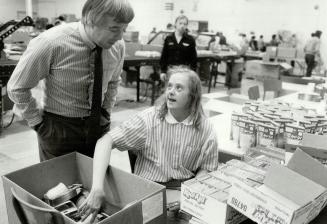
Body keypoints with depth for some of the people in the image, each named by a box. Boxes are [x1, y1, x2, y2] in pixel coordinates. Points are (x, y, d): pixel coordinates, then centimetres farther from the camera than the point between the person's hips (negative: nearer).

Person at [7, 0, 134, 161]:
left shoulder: (118, 46, -9)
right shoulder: (52, 43, -23)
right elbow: (17, 88, -10)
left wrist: (106, 111, 6)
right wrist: (38, 122, -7)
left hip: (99, 126, 4)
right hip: (58, 129, -3)